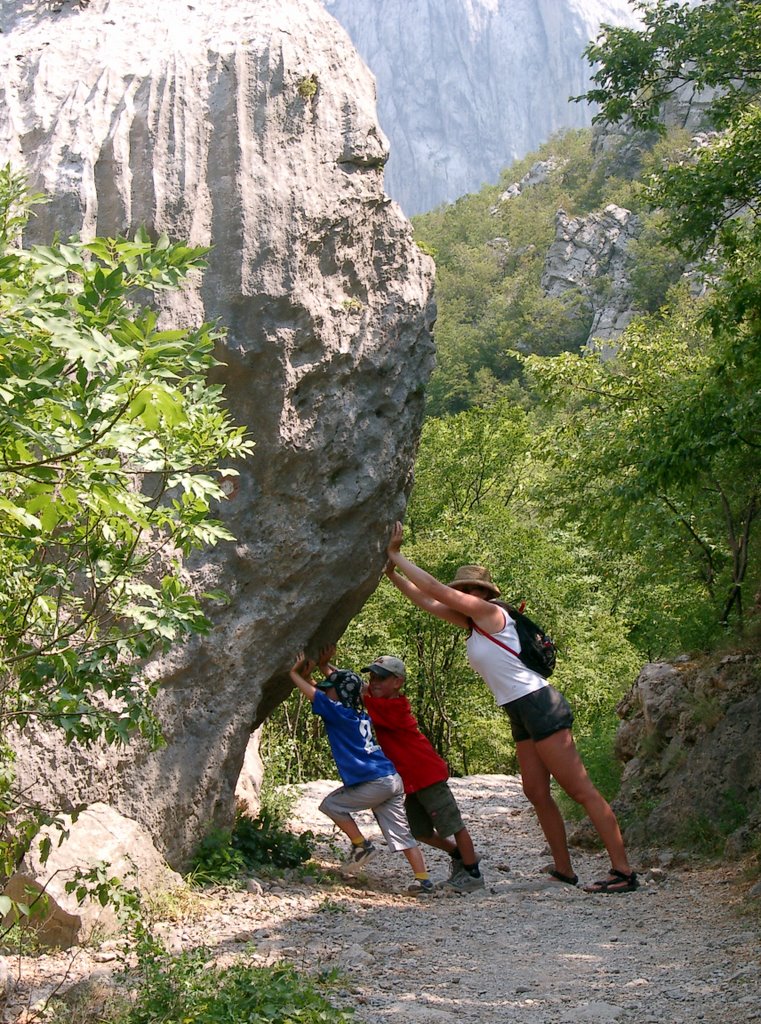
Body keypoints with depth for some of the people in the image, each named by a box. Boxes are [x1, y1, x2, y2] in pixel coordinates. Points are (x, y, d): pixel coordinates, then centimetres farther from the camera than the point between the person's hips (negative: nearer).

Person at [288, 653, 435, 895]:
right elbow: (319, 694, 27)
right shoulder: (360, 715, 17)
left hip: (374, 784, -8)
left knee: (331, 804, 10)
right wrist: (307, 675, 20)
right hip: (392, 780, 9)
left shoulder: (340, 713, -7)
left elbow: (313, 695, -7)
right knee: (401, 834, 8)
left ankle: (361, 845, 10)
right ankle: (424, 880, 4)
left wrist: (295, 674, 6)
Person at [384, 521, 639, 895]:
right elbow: (427, 602, 21)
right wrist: (392, 574, 17)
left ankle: (623, 871, -12)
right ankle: (564, 870, 14)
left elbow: (433, 588, -11)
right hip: (521, 715, 10)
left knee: (581, 790, -11)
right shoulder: (473, 623, 16)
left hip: (539, 706, -10)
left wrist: (395, 555, -5)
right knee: (536, 792, 9)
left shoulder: (488, 611, -8)